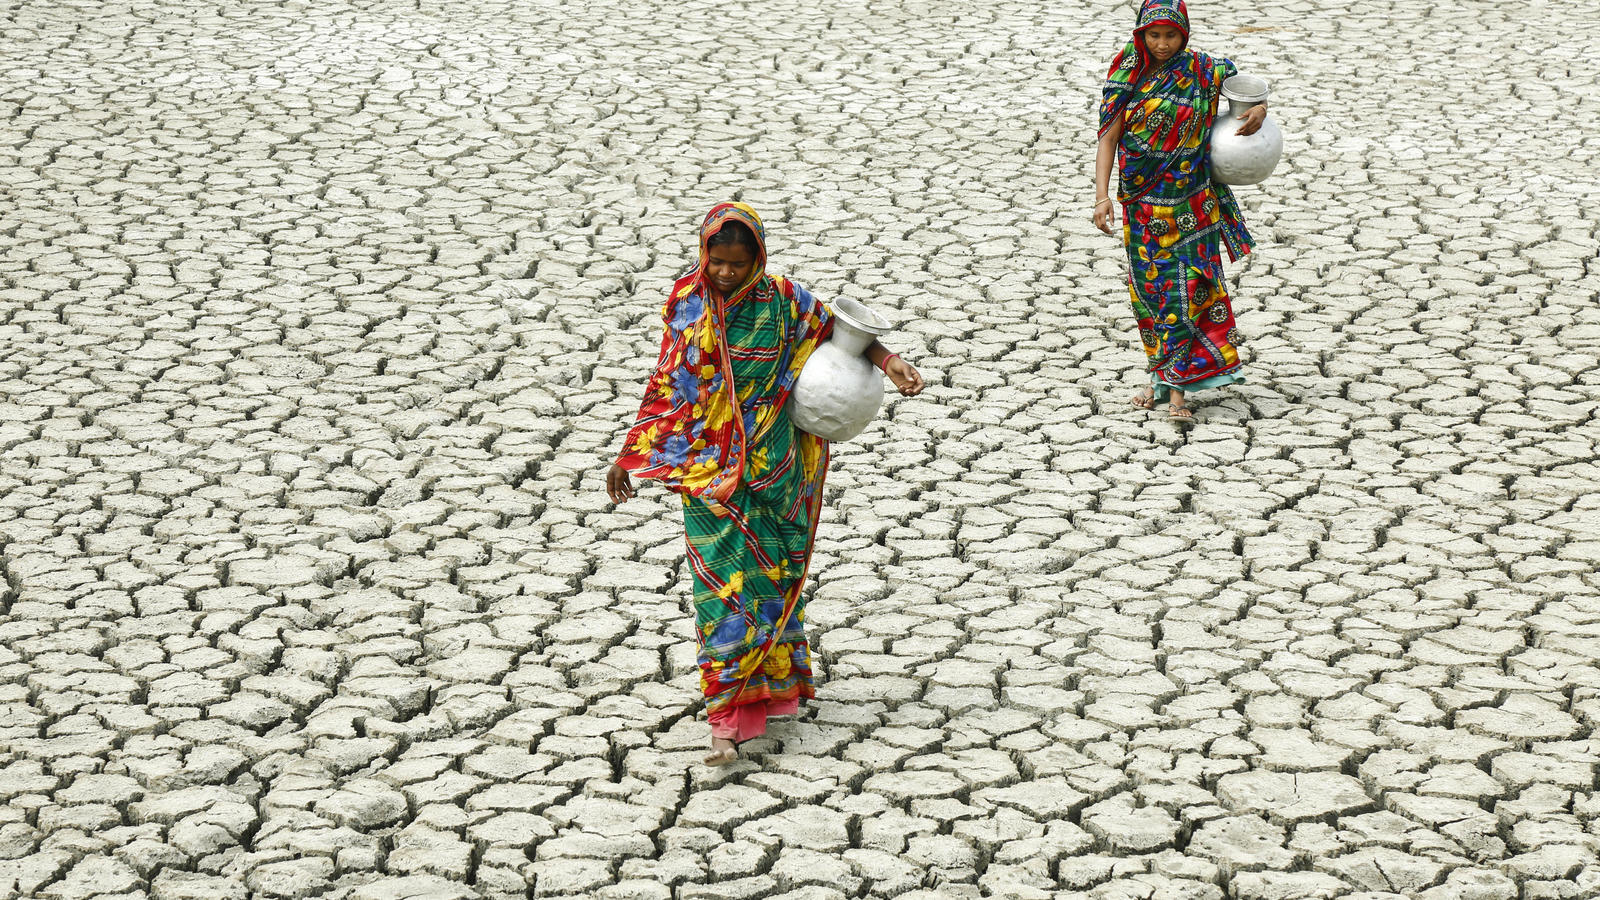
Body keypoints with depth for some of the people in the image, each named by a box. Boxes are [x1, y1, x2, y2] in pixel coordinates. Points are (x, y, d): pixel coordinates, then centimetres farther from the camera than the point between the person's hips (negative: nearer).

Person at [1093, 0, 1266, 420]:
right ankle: (1159, 376, 23)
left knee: (1185, 289, -7)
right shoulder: (1127, 77, -2)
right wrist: (1102, 194, -16)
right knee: (1147, 287, 7)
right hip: (1143, 206, 1)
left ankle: (1175, 385, -5)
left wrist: (1260, 110, -8)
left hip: (1190, 205, -1)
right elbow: (1108, 137, -5)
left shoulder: (1203, 71, -2)